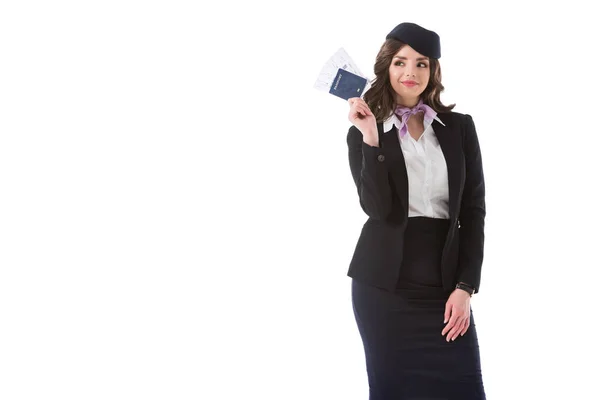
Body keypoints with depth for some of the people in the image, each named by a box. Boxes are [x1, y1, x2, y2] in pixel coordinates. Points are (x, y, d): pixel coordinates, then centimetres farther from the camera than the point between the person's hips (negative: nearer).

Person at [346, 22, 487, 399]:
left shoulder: (459, 127, 7)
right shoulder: (364, 131, 3)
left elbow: (474, 210, 4)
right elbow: (378, 209, -11)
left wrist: (465, 286, -4)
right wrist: (370, 138, -19)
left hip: (445, 284, 1)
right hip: (384, 285, -1)